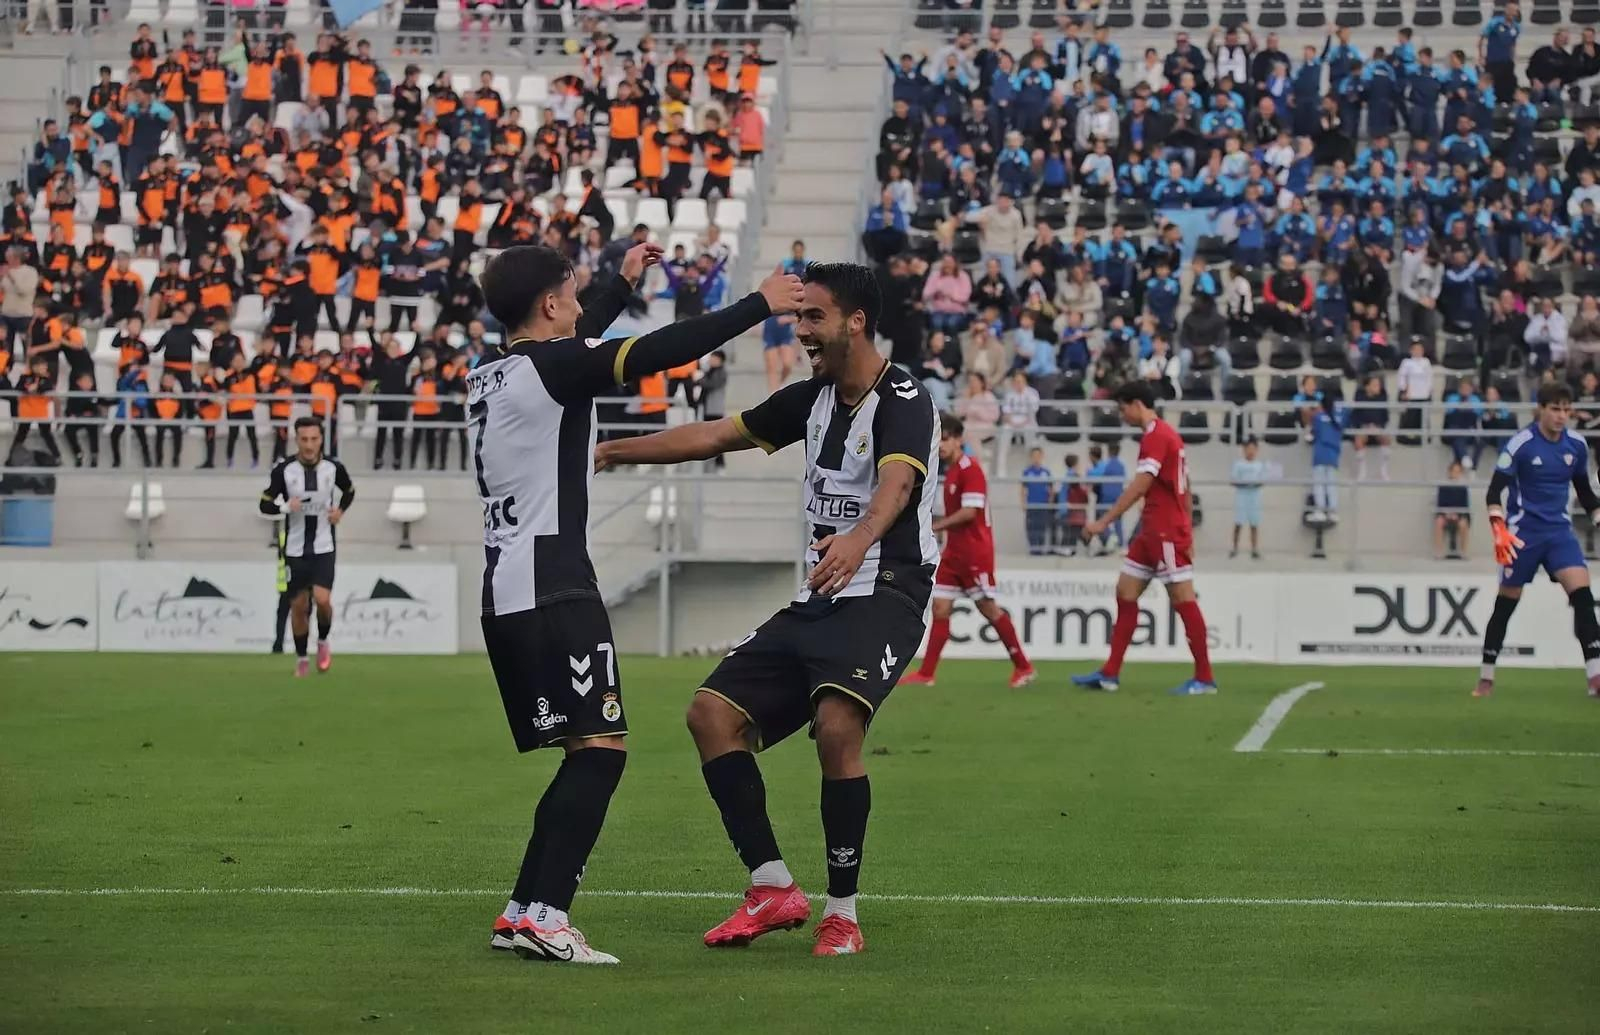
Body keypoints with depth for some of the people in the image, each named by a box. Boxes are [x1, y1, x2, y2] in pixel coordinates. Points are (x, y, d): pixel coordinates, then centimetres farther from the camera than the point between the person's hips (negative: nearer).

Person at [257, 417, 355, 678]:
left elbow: (349, 491, 15)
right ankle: (301, 658, 25)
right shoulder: (283, 470, -10)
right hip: (295, 548, 0)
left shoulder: (334, 468, -6)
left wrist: (340, 510, -4)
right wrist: (286, 506, -24)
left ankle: (323, 641, 13)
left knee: (322, 599, -17)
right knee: (300, 605, 6)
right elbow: (265, 505, -4)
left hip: (324, 547, 0)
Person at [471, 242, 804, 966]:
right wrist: (759, 306, -6)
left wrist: (624, 283, 48)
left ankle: (523, 913, 9)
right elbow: (663, 351, -15)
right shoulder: (552, 367, -9)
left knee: (584, 756, 13)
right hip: (554, 591, -9)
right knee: (601, 748, -12)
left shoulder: (487, 376, 17)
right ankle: (545, 916, -20)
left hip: (502, 595, 9)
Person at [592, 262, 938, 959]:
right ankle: (773, 888, 0)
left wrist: (859, 539, -54)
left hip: (884, 595, -9)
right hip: (814, 603, 9)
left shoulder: (903, 402, -13)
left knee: (836, 724, -30)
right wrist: (611, 451, 20)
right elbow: (717, 435, 21)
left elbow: (897, 482, -33)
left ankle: (843, 913, -18)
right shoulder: (812, 398, 12)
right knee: (711, 713, -2)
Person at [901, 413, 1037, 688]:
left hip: (975, 552, -9)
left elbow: (969, 511, -21)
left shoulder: (969, 468, -14)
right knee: (940, 608, 3)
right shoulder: (951, 470, 14)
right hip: (954, 552, 9)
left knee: (988, 608, -3)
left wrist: (936, 526, -17)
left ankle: (1023, 667, 7)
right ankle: (926, 673, 1)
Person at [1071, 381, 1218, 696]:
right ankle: (1110, 674, 10)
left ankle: (1204, 679, -3)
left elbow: (1138, 487, -22)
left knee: (1183, 600, -6)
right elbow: (1183, 488, 19)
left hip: (1166, 533, -10)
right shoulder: (1167, 434, 16)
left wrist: (1103, 522, -21)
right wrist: (1187, 533, 21)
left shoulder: (1156, 436, -15)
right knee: (1125, 593, 9)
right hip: (1152, 533, 10)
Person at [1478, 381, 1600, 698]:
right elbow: (1496, 488, -13)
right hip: (1523, 532, -3)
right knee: (1506, 603, 3)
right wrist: (1498, 527, -25)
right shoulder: (1522, 443, -12)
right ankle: (1486, 678, 17)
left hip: (1559, 530, 3)